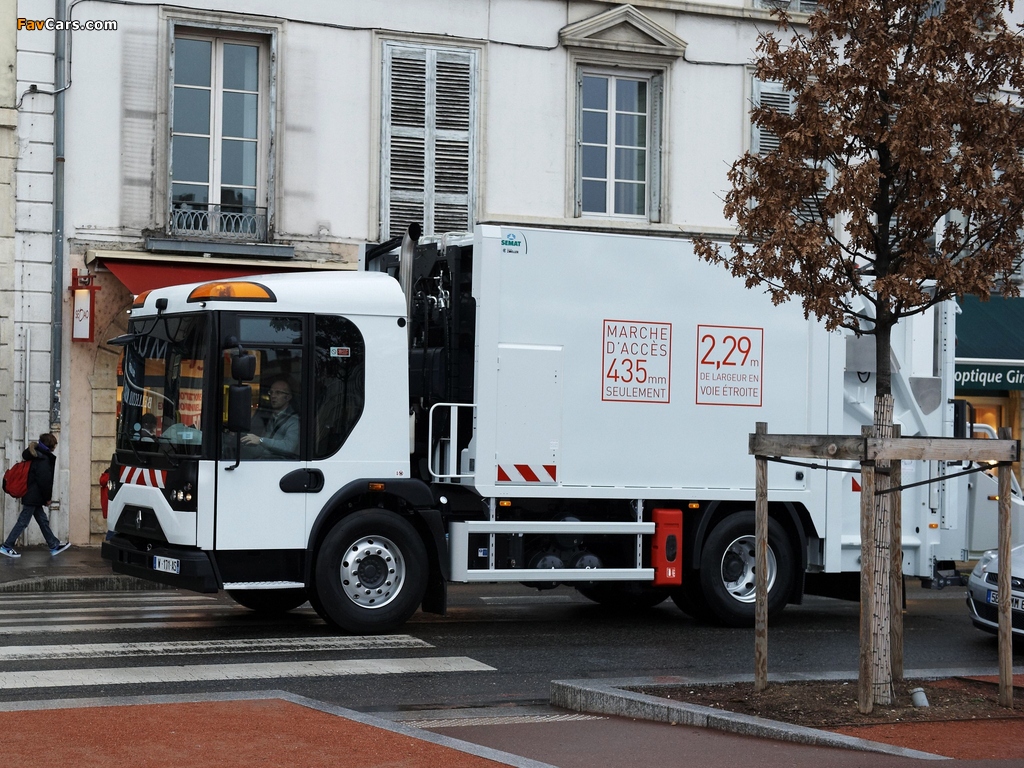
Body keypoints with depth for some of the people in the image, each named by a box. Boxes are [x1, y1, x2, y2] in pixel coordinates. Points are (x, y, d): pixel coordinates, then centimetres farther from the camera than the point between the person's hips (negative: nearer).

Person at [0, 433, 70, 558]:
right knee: (22, 522, -4)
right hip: (33, 497, -10)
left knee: (43, 521, 13)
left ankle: (54, 546, 20)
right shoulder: (43, 459, -17)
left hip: (32, 497, 10)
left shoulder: (37, 457, 11)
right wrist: (47, 498, -8)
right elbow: (45, 481, -20)